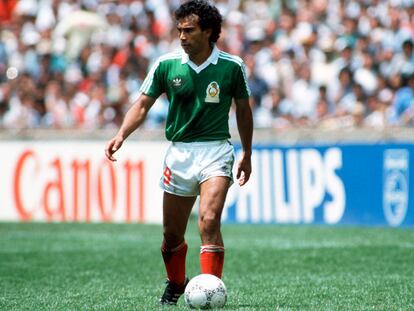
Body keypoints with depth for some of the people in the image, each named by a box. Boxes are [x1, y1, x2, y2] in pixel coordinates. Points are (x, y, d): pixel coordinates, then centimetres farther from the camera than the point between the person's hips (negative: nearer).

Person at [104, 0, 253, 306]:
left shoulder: (232, 66, -4)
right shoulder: (166, 64, -3)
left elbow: (243, 110, 9)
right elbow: (143, 104, 3)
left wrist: (247, 155, 15)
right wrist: (121, 135, -14)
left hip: (215, 151, -2)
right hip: (179, 152, 2)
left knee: (209, 223, -23)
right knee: (172, 235, 10)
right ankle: (175, 284, 39)